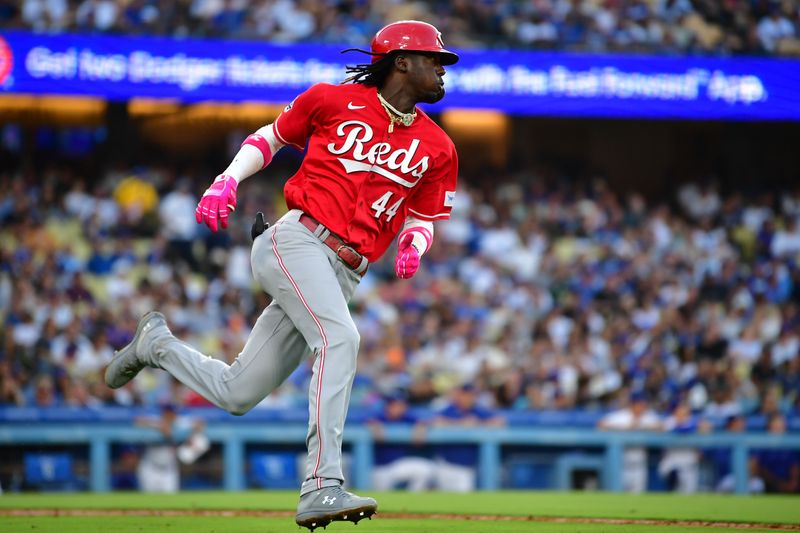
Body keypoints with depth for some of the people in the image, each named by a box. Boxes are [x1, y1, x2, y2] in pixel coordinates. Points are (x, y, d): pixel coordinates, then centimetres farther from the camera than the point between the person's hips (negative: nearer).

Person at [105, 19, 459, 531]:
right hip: (295, 239, -6)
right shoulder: (333, 100, 4)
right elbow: (270, 137, 16)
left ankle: (158, 343, 34)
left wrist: (413, 245, -4)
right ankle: (322, 488, -37)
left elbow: (422, 217, 19)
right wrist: (227, 182, 1)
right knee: (340, 337, -31)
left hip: (343, 274, 6)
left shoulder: (437, 148, 13)